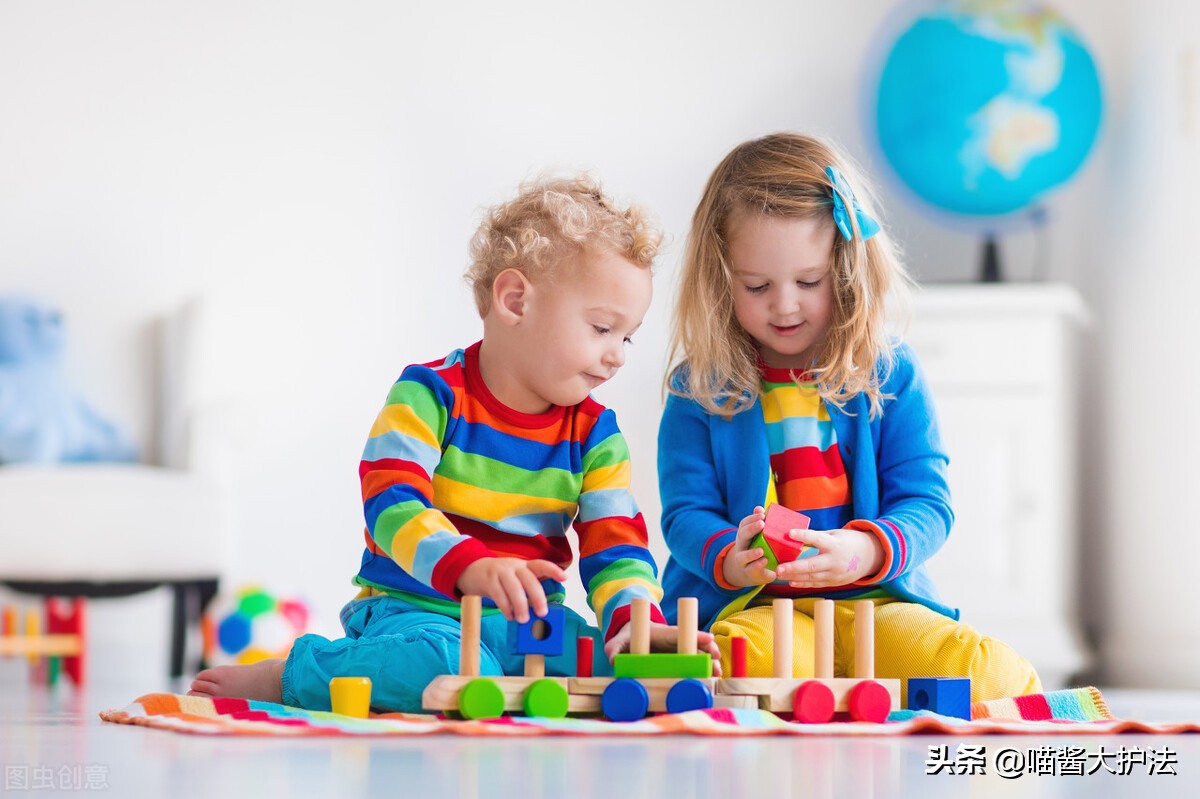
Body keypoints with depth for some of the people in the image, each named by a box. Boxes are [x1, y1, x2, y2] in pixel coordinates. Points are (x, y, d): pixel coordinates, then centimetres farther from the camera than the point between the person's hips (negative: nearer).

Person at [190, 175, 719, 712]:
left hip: (527, 622, 5)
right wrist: (473, 567, -41)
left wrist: (637, 618, -21)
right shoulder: (429, 395, -9)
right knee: (451, 666, -39)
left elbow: (615, 545, 2)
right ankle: (285, 676, -13)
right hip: (413, 610, -5)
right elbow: (392, 504, -22)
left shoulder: (593, 432, 8)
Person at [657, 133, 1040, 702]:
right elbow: (685, 515, 3)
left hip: (877, 602, 1)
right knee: (755, 661, -38)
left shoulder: (890, 376, 8)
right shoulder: (699, 390, 7)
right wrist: (730, 559, -22)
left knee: (995, 676, -27)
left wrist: (865, 551, -22)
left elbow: (926, 504, 2)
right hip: (747, 607, -1)